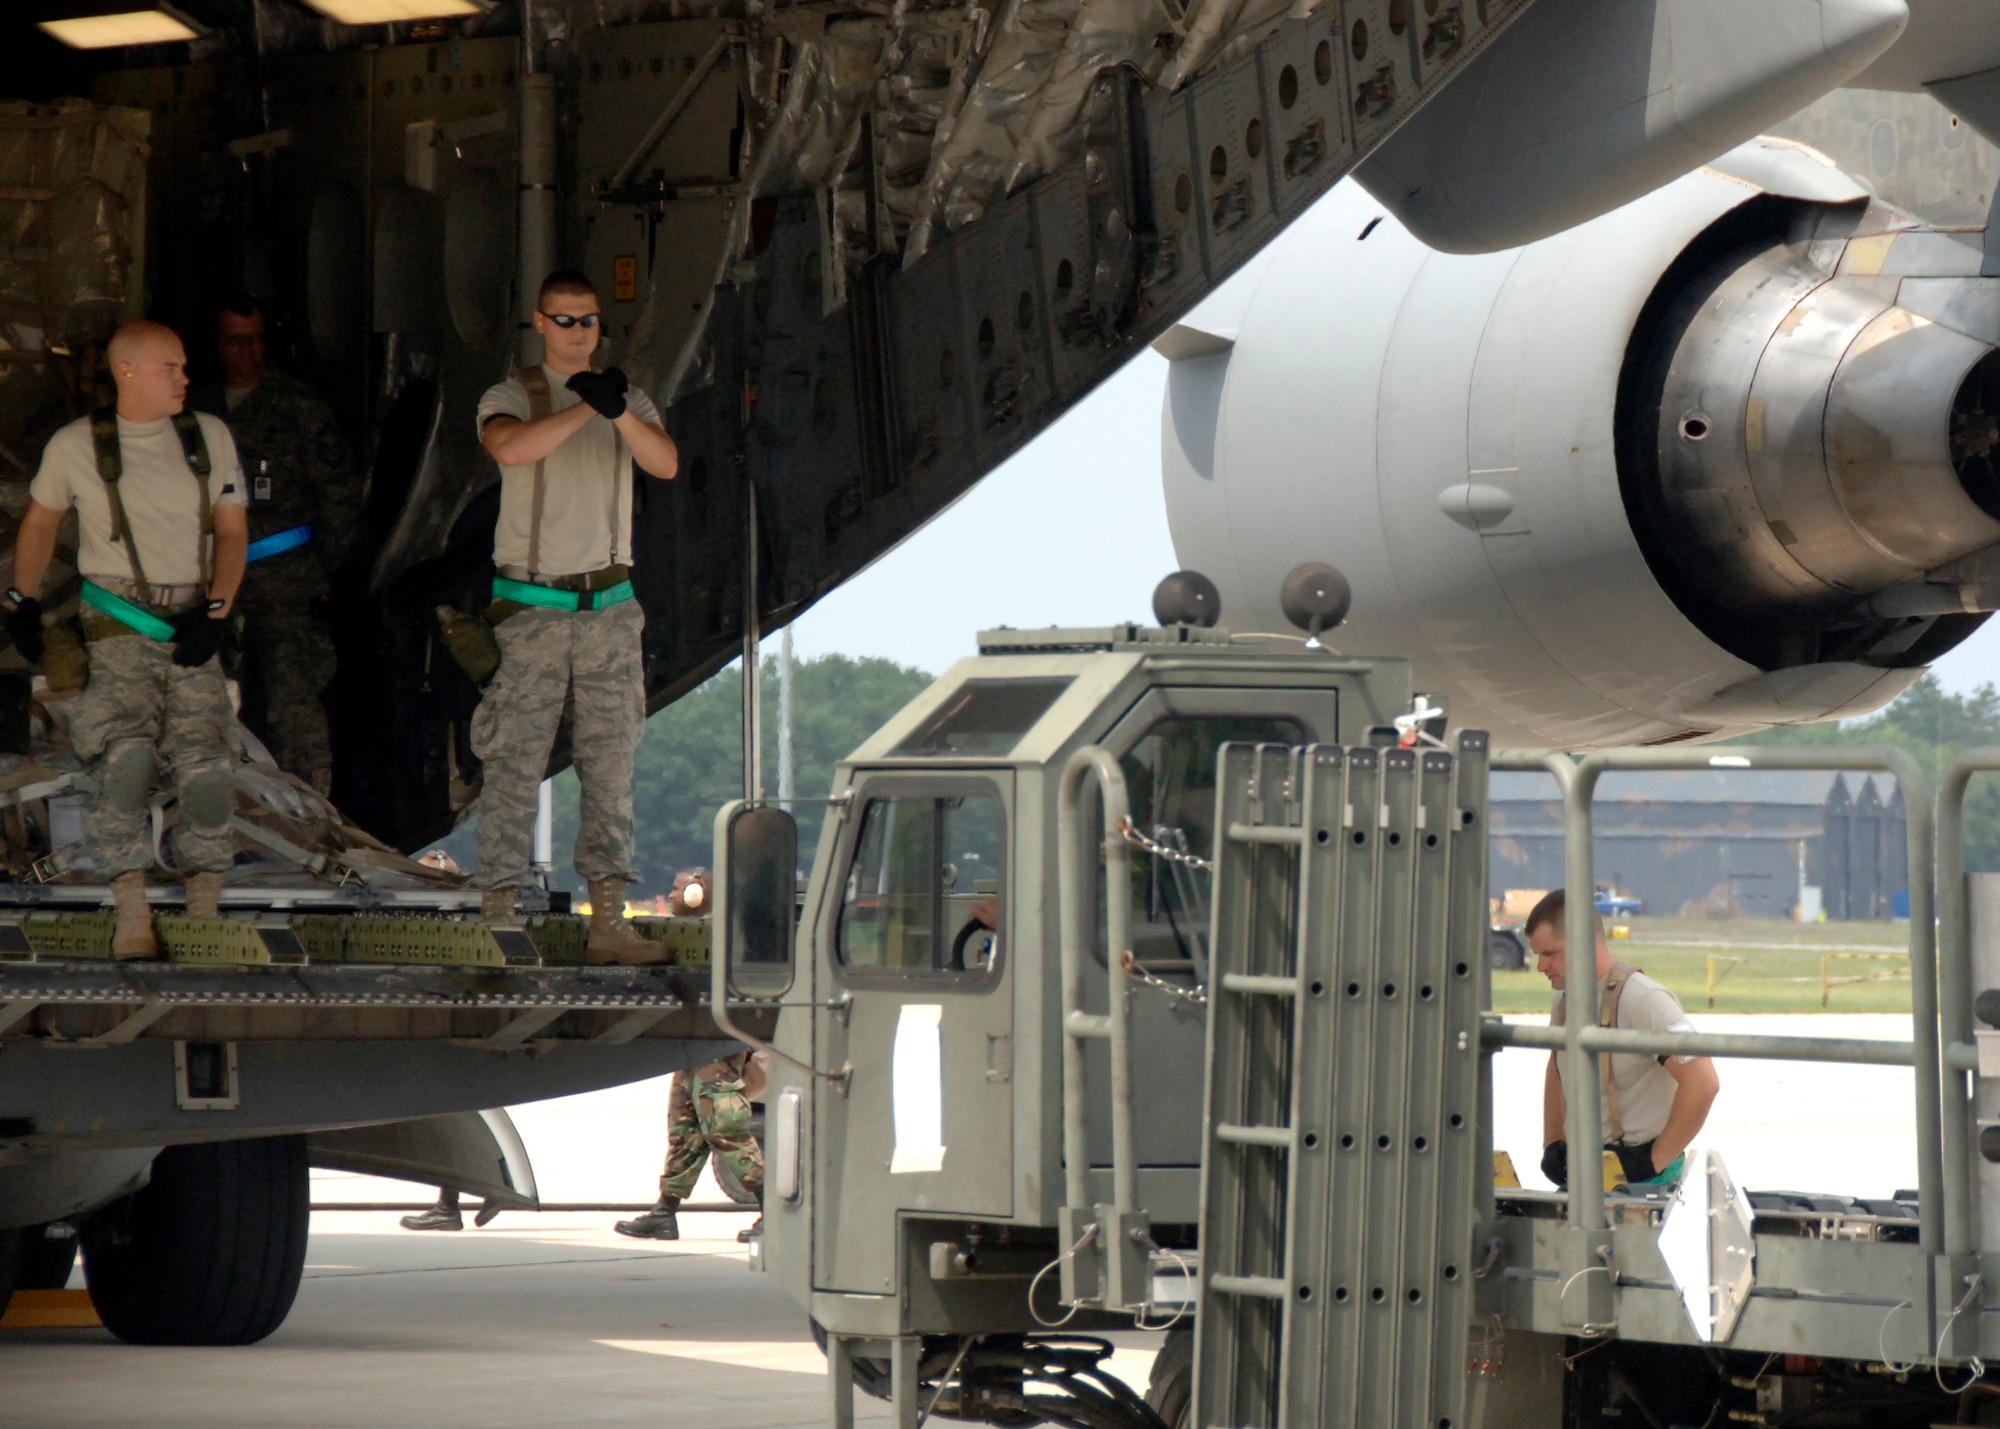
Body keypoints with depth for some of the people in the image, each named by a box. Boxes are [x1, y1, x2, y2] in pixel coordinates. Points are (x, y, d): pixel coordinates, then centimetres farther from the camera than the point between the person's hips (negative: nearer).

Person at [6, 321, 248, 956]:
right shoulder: (75, 445, 6)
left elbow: (232, 531, 12)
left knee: (206, 766, -15)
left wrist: (215, 612, -1)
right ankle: (131, 914, -22)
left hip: (191, 624, 2)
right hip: (117, 625, -2)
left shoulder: (210, 437, 11)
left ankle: (205, 914, -4)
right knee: (129, 752, -24)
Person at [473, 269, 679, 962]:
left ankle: (608, 922, 1)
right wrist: (584, 408, -29)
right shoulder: (512, 396, 1)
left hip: (609, 604, 4)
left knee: (612, 762, 1)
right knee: (515, 761, -5)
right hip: (531, 605, -3)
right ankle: (497, 916, -4)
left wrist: (621, 414, -26)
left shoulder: (628, 398, 11)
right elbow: (511, 446, -23)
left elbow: (665, 464, -8)